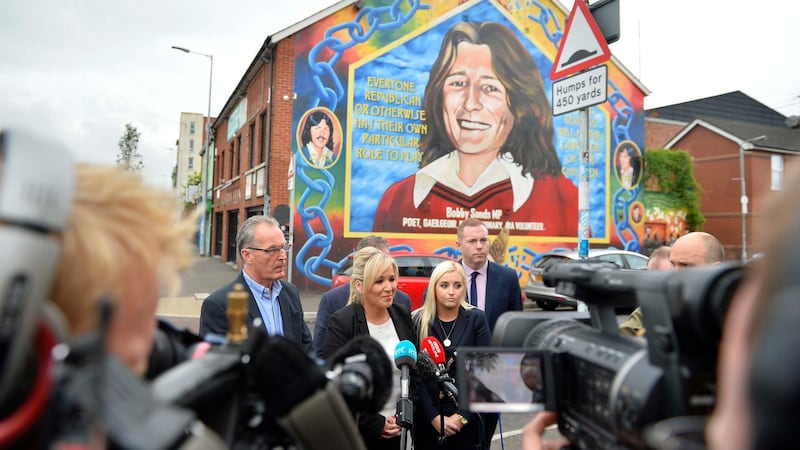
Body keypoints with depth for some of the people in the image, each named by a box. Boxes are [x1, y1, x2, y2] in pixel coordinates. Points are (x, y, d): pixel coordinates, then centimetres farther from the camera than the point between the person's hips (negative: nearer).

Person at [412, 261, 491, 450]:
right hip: (426, 419, 0)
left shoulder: (476, 319, -4)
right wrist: (434, 417, -10)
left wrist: (463, 416, -10)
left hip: (466, 418, 0)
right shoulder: (419, 321, -5)